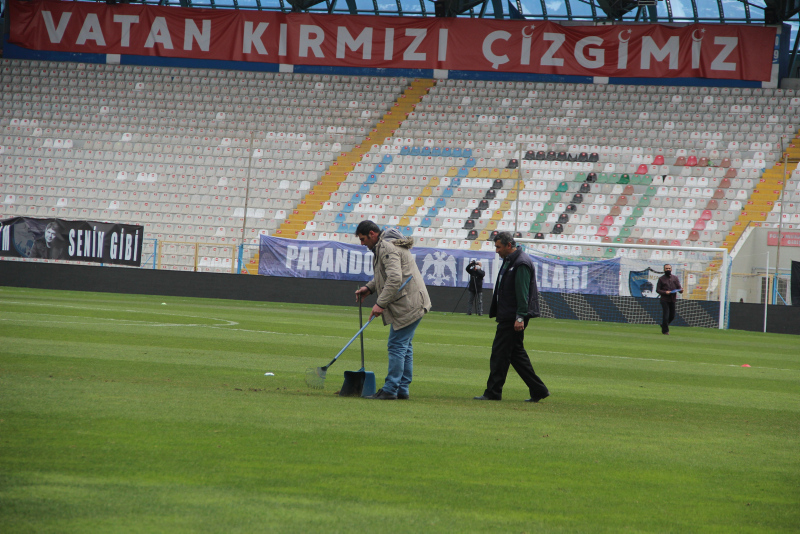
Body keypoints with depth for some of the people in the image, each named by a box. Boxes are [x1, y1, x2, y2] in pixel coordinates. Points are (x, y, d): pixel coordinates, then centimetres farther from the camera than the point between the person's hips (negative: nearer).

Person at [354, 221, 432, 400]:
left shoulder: (387, 248, -18)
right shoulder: (382, 247, 17)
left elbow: (395, 279, -29)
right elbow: (385, 276, 29)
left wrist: (380, 303, -28)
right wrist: (369, 288, 14)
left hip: (408, 305, -11)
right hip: (410, 304, 11)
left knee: (397, 345, -9)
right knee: (404, 346, 13)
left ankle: (390, 390, -9)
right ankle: (402, 389, 16)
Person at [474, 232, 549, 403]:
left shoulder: (521, 263, -15)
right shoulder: (509, 261, 17)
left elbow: (522, 293, -21)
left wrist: (520, 317, -24)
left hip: (513, 318, -11)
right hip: (507, 317, 11)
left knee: (500, 353, -7)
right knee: (516, 352, 11)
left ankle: (493, 392, -4)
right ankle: (538, 390, 13)